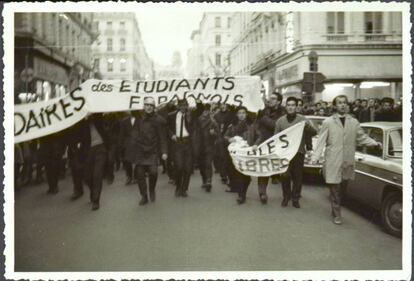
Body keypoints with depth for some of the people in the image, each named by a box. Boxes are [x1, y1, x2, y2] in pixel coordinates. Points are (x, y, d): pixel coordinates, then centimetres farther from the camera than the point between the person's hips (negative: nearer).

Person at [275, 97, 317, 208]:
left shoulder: (302, 119, 2)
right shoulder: (280, 121, 6)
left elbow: (314, 133, -1)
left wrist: (308, 126, -22)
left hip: (299, 152, -1)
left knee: (297, 177, 4)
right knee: (285, 176, 2)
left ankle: (295, 198, 16)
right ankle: (286, 197, 19)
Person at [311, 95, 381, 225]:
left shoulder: (354, 122, 7)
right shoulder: (328, 122, -2)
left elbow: (362, 137, 11)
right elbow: (321, 141, -5)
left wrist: (375, 143, -4)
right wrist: (314, 158, -13)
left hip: (348, 161, 3)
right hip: (333, 162, -3)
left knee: (342, 188, 12)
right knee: (335, 189, 1)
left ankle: (336, 207, 32)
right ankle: (336, 214, 14)